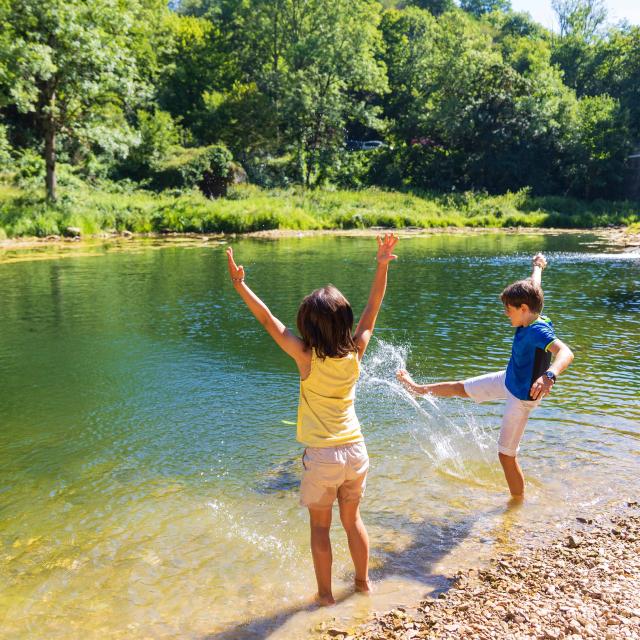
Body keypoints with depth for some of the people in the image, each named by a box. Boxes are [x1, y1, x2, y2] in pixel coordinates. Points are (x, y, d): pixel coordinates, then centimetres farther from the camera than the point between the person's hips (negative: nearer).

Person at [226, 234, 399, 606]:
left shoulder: (307, 358, -17)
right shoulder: (355, 352, -8)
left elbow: (269, 320, -15)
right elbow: (372, 311, 1)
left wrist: (240, 285, -10)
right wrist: (383, 266, 3)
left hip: (323, 456, -4)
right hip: (356, 450, 4)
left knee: (320, 527, 15)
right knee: (353, 520, 23)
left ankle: (326, 595, 26)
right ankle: (363, 581, 38)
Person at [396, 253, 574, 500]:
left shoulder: (538, 330, -33)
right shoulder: (530, 317, -9)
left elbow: (565, 352, -51)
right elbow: (533, 288, 12)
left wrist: (549, 375, -71)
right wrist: (538, 266, 32)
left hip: (521, 397, -9)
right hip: (508, 380, 9)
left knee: (506, 455, 0)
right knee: (461, 388, 25)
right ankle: (418, 389, 46)